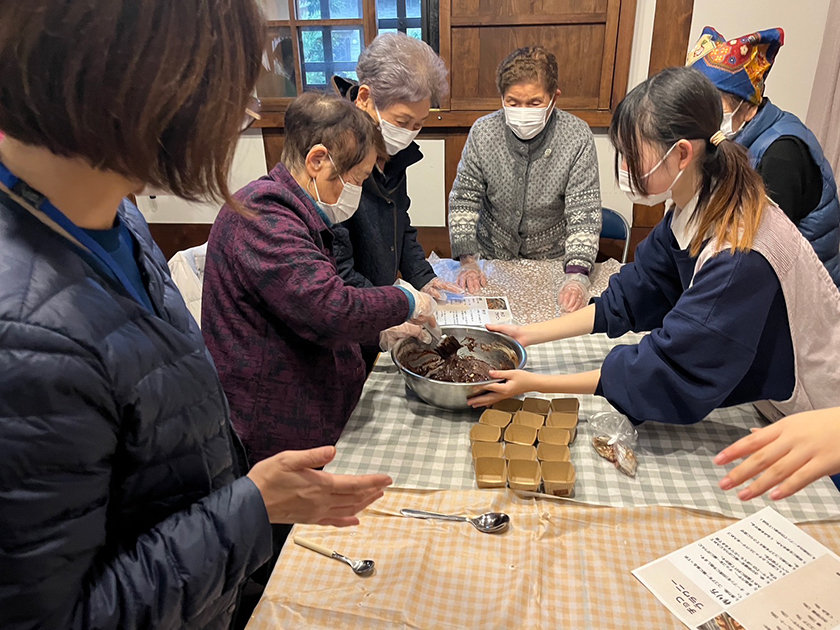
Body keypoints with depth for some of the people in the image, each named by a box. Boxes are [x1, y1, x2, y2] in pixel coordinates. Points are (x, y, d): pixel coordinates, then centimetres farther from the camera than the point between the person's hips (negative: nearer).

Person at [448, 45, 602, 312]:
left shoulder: (577, 137, -12)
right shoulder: (483, 131, -8)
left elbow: (584, 212, -14)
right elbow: (464, 198, -4)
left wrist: (577, 275, -28)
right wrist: (467, 260, -15)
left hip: (552, 259, -1)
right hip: (491, 257, 1)